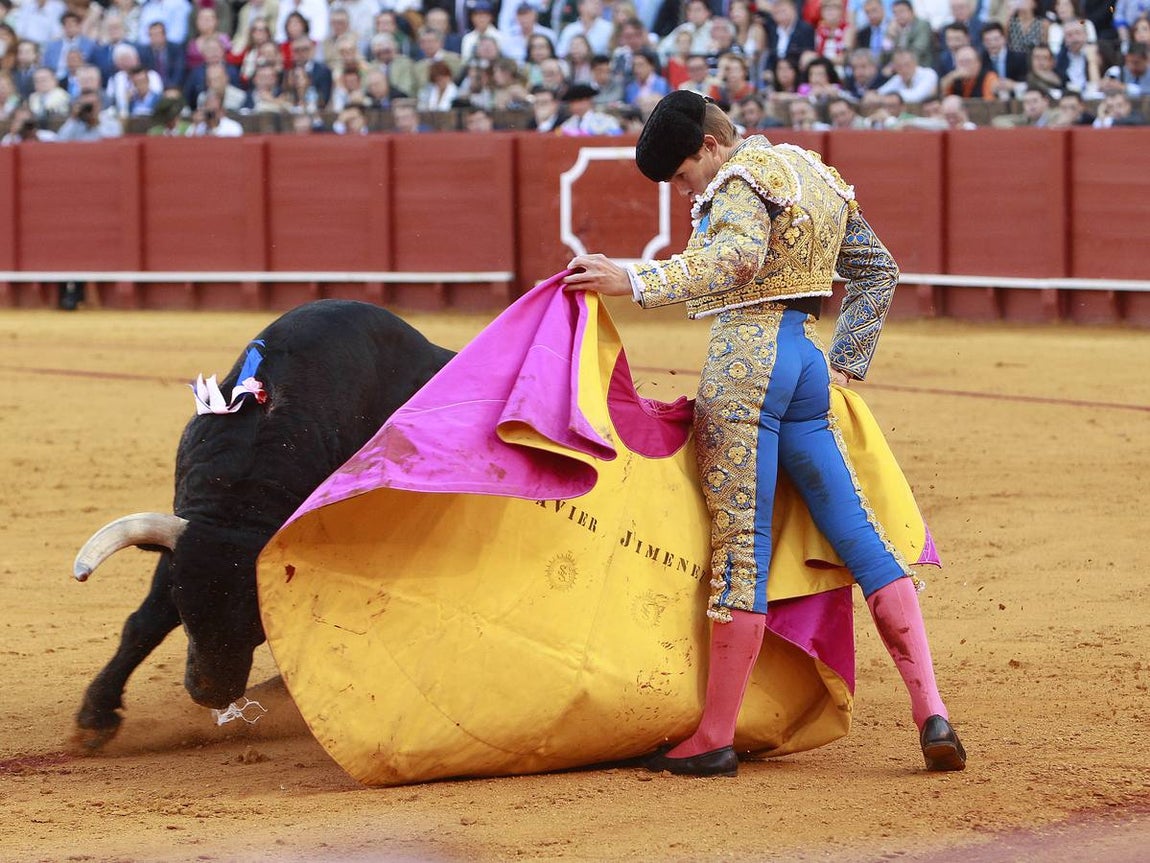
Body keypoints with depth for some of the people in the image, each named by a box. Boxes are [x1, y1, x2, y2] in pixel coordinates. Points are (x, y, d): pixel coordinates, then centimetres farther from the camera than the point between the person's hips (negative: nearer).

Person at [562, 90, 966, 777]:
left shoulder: (742, 178, -6)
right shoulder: (816, 175, 21)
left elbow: (739, 256, -27)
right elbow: (879, 269, 27)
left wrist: (636, 282, -32)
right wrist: (848, 361, 25)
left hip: (745, 358, -8)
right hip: (808, 359, 8)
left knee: (741, 545, -7)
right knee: (858, 534, 7)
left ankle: (715, 740, -3)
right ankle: (931, 713, -1)